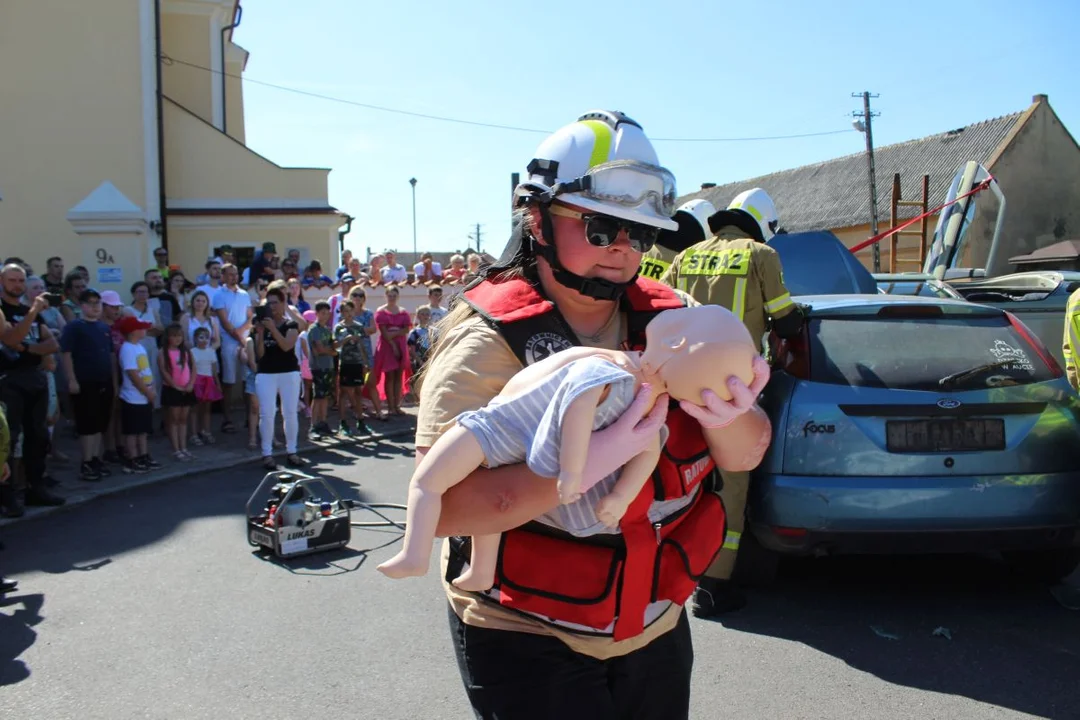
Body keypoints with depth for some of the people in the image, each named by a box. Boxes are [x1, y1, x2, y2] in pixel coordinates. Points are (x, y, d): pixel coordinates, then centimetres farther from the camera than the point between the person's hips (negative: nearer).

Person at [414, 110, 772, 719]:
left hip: (657, 628, 6)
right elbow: (441, 504, -25)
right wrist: (582, 466, -37)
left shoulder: (666, 320, -2)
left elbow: (747, 455, -3)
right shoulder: (489, 337, -17)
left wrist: (727, 419, -26)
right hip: (527, 643, -5)